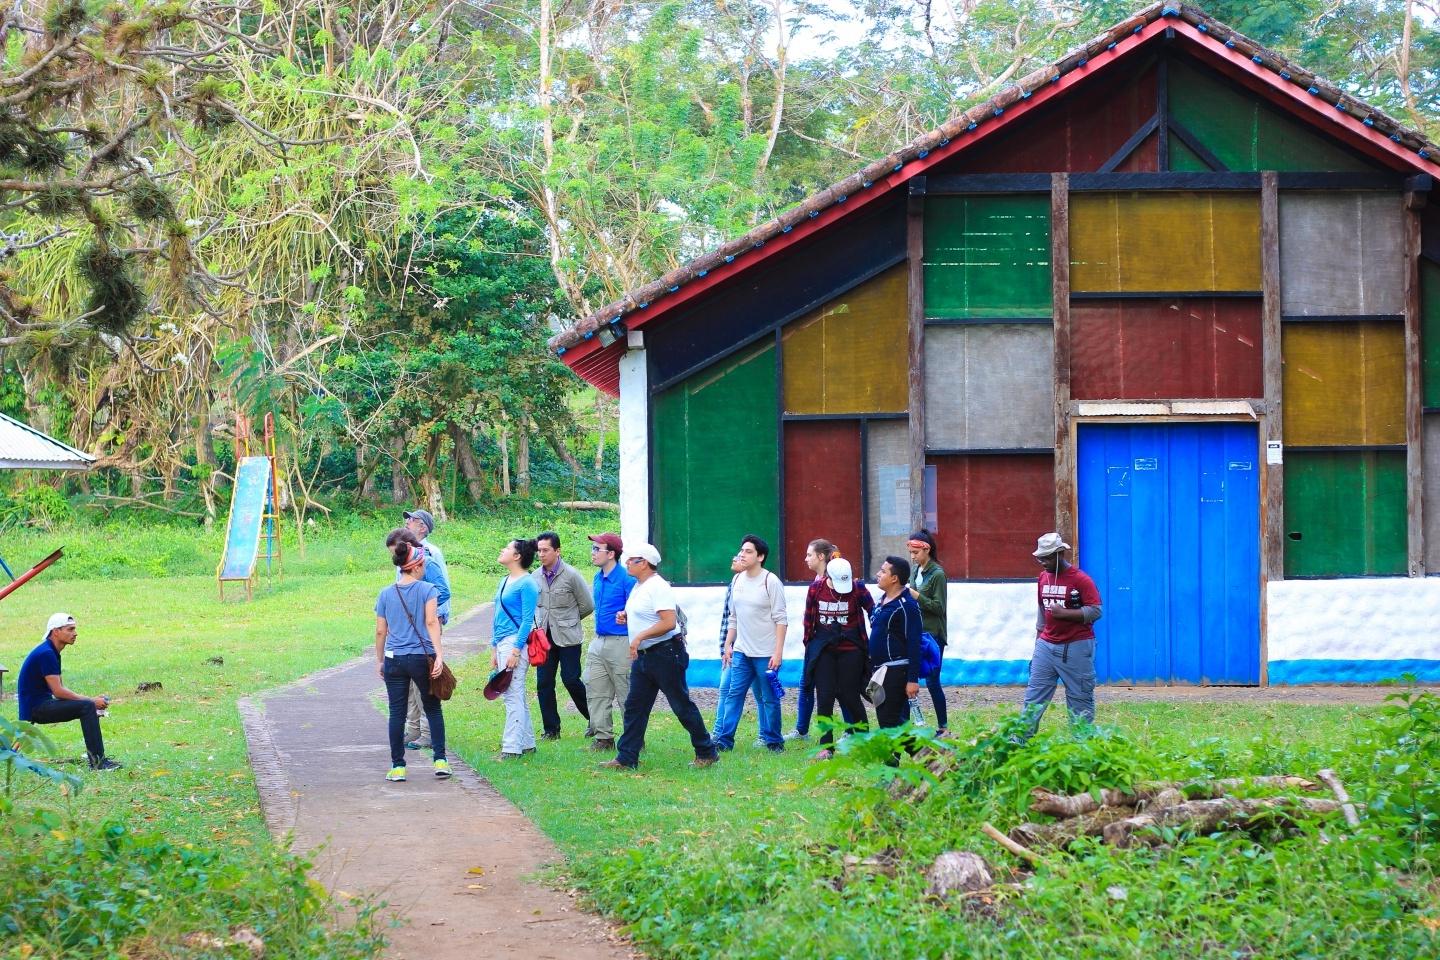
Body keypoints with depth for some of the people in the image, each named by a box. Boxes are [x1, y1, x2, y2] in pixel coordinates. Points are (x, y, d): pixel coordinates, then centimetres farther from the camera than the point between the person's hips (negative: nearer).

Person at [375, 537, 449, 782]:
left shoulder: (386, 594, 5)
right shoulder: (428, 590, -5)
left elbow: (380, 631, 7)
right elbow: (431, 622, -16)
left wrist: (379, 660, 17)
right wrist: (439, 654, -20)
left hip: (394, 660, 2)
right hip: (422, 658, -2)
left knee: (397, 713, 6)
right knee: (433, 710, 13)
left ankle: (397, 767, 6)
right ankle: (440, 760, 7)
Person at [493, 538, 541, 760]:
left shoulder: (526, 584, -11)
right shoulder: (504, 581, 16)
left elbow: (527, 620, -14)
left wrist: (516, 650, -18)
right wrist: (494, 650, 20)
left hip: (515, 642, -9)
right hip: (502, 642, 9)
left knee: (513, 696, -8)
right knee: (517, 697, 14)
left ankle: (512, 748, -7)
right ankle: (527, 743, 20)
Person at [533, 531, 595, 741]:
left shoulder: (571, 575, -9)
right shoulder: (535, 577, 6)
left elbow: (587, 606, -2)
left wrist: (567, 621, 7)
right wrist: (540, 623, 9)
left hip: (567, 637, -5)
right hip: (544, 637, 5)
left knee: (571, 680, -7)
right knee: (544, 683, 2)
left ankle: (594, 719, 13)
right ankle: (551, 729, 11)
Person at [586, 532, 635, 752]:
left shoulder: (626, 578, -14)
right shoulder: (598, 577, 13)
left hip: (620, 642, -9)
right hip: (598, 642, 9)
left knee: (627, 695, -2)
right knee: (597, 693, 9)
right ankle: (603, 737, 16)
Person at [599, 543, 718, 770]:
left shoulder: (658, 587, -16)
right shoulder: (638, 587, 14)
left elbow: (668, 622, -25)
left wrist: (640, 637, -24)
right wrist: (626, 616, 9)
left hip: (664, 654, -10)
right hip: (643, 656, 10)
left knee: (682, 706, -1)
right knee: (634, 707, 6)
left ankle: (706, 753, 10)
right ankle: (626, 759, 8)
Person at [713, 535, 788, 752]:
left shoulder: (770, 582, -9)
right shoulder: (737, 580, 9)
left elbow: (780, 619, -11)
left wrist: (778, 652, -16)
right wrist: (728, 645, 14)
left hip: (766, 653, -6)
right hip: (741, 651, 6)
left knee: (769, 699, 2)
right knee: (733, 694, 1)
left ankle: (773, 740, 12)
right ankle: (724, 739, 2)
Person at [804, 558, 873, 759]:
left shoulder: (857, 589, -9)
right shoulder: (815, 588, -3)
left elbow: (873, 612, -3)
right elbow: (808, 618, 8)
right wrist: (808, 643, 12)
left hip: (850, 650, -2)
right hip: (823, 650, 2)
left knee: (849, 697, 0)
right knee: (824, 697, 0)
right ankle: (825, 746, 5)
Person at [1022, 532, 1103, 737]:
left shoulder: (1081, 580, -10)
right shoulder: (1043, 577, 10)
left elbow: (1095, 612, -13)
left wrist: (1064, 613, -21)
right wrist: (1037, 646, 19)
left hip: (1076, 649, -6)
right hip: (1046, 646, 6)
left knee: (1080, 700, 0)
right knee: (1034, 696, 1)